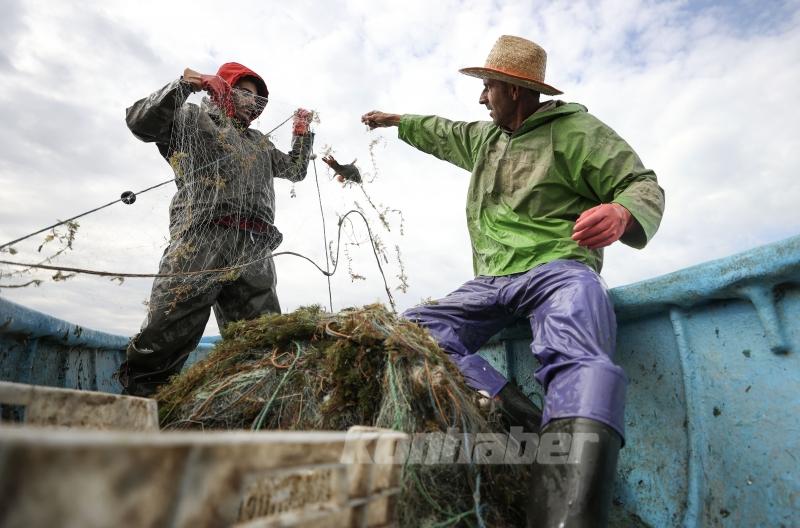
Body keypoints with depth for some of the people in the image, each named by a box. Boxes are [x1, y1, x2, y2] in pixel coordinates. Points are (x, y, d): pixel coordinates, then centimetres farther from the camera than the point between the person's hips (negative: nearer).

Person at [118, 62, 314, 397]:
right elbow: (140, 123, 4)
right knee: (165, 337, -10)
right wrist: (183, 85, -3)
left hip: (254, 253, 5)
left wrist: (302, 130, 37)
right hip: (202, 243, -5)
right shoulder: (194, 117, 18)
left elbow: (296, 170, 41)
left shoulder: (259, 142, 35)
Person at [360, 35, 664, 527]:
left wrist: (621, 214, -24)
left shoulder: (575, 129, 4)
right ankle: (515, 414, -31)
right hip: (492, 282, 7)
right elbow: (442, 134, 45)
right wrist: (396, 120, 56)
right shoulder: (484, 137, 26)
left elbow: (644, 186, 0)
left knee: (580, 364, -38)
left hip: (558, 269, -6)